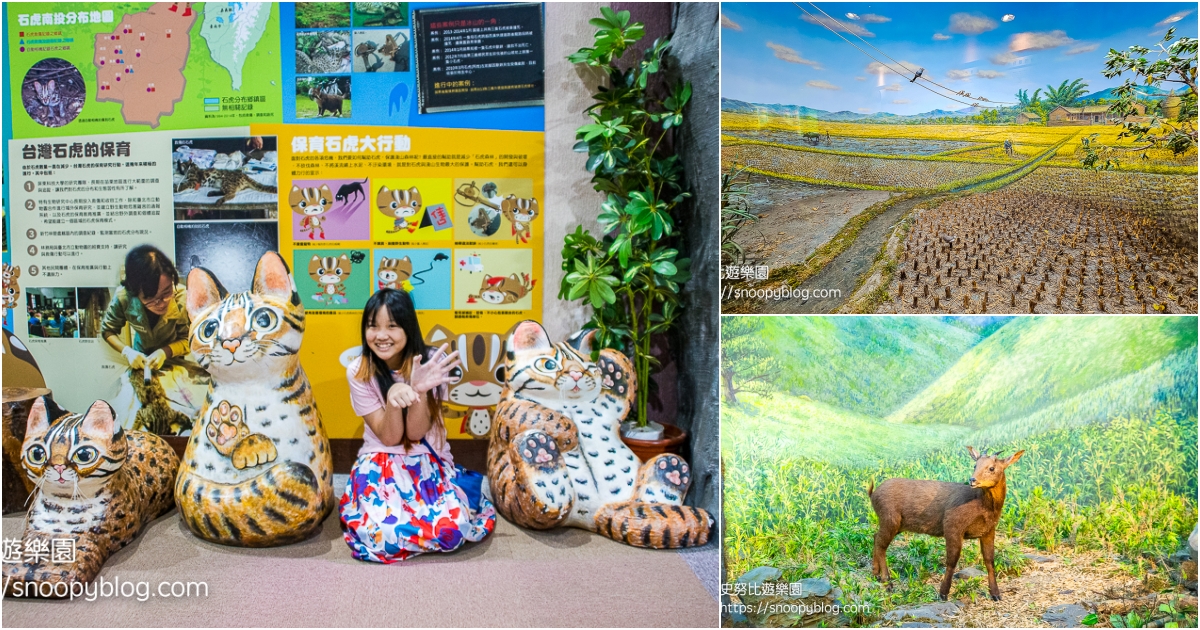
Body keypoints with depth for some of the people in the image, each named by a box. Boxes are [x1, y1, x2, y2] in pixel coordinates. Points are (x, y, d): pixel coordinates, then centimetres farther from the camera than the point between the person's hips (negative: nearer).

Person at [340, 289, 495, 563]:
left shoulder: (430, 362, -9)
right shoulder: (358, 372, -8)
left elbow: (416, 433, -11)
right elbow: (389, 437, -11)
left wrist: (420, 391, -29)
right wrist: (392, 398, -31)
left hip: (429, 459, 0)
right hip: (380, 460, 0)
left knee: (453, 528, -28)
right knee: (381, 532, -30)